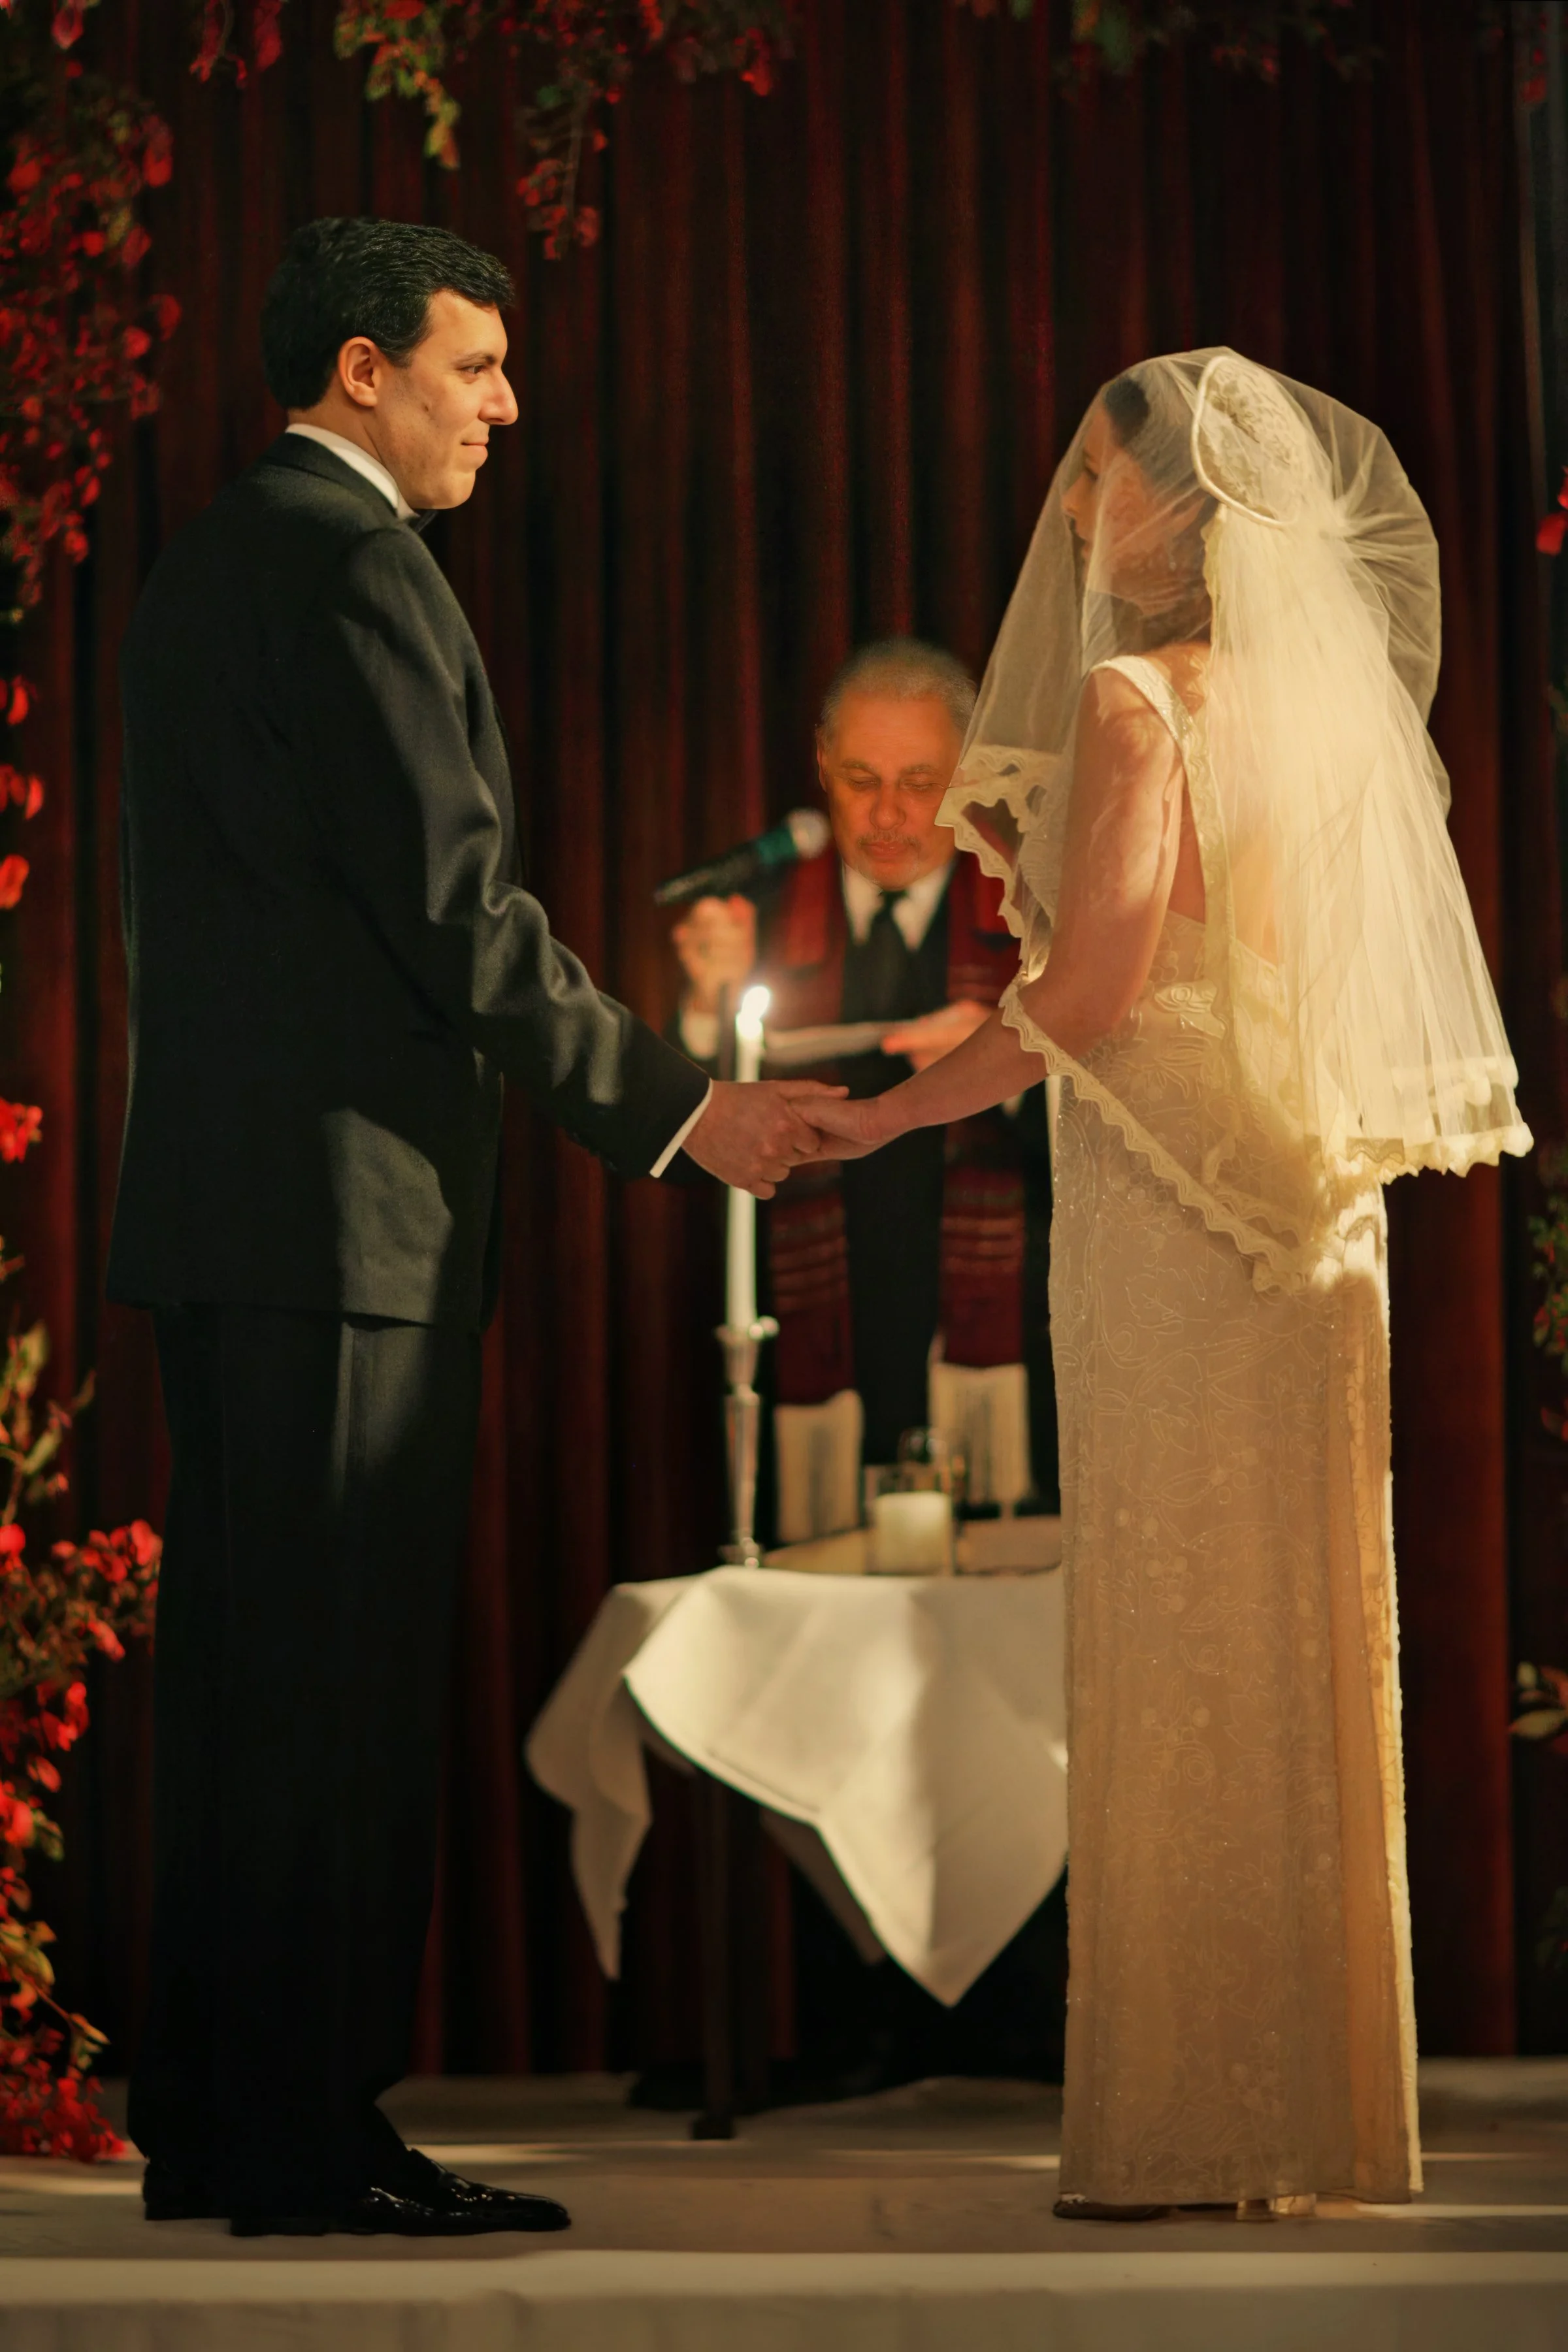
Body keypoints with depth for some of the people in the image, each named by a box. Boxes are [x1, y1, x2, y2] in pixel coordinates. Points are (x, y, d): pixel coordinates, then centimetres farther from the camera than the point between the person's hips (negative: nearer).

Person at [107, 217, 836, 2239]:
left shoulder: (199, 565, 19)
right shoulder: (353, 566, -11)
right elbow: (459, 908, -16)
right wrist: (677, 1109, -9)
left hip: (216, 1198, 10)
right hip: (343, 1200, -10)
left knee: (241, 1671, 11)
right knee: (342, 1675, -7)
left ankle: (214, 2124, 15)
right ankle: (309, 2143, -5)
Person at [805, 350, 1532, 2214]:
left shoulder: (1134, 701, -10)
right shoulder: (1331, 693, 13)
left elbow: (1089, 994, -16)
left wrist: (873, 1117, -6)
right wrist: (1031, 860, 16)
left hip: (1169, 1208, -7)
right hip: (1311, 1218, 7)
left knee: (1173, 1657, -4)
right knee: (1303, 1645, 8)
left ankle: (1190, 2126, -2)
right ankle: (1318, 2108, 11)